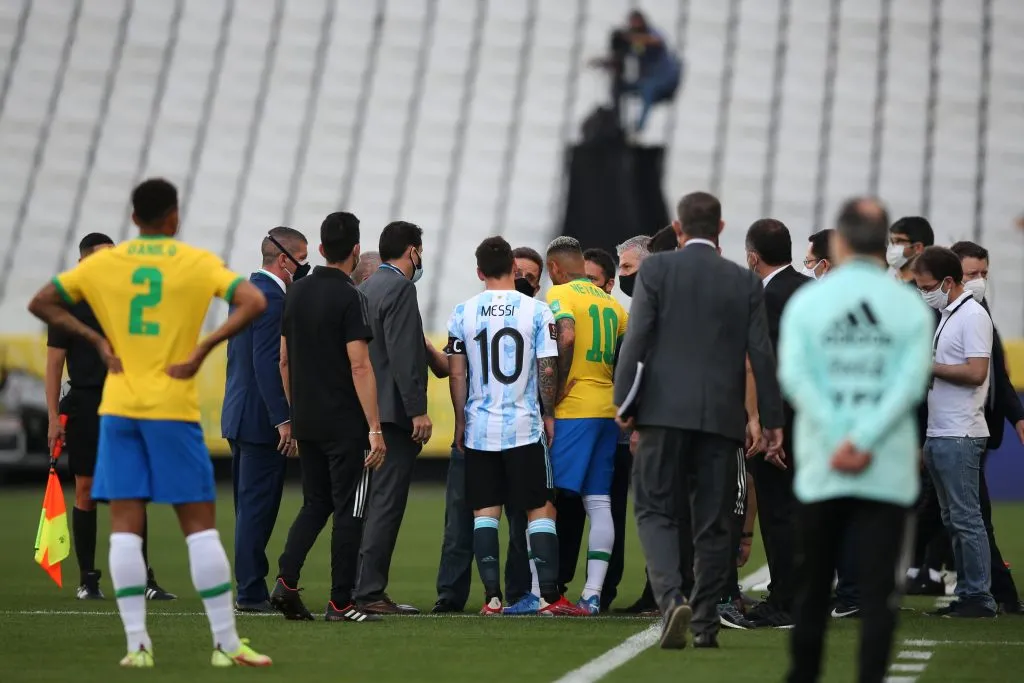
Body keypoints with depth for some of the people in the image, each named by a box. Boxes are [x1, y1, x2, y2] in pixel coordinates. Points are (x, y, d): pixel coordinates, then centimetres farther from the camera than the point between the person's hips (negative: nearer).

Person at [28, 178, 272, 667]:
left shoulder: (102, 263, 5)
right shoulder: (197, 262, -2)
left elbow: (41, 304, 7)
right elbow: (253, 302, -14)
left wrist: (96, 339, 5)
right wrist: (203, 349, -10)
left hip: (118, 407, 2)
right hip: (173, 408, -2)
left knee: (125, 525, 3)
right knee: (199, 524, 2)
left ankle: (137, 643, -3)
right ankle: (226, 642, 1)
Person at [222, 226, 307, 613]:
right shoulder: (271, 298, -15)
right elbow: (267, 363, -22)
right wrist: (282, 420, -22)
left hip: (239, 415, 10)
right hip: (262, 419, -10)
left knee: (251, 506, 13)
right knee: (258, 506, -6)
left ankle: (250, 590, 16)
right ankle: (252, 592, -5)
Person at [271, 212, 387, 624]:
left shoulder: (296, 293, 8)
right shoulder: (349, 297, -13)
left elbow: (284, 361, 13)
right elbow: (359, 366, -18)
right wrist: (375, 428, -17)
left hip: (306, 421, 7)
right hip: (345, 424, -7)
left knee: (315, 504, 16)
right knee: (348, 511, 1)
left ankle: (286, 582, -1)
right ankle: (340, 603, 3)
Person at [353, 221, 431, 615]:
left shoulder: (366, 288, 17)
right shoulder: (400, 289, -11)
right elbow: (402, 355, -19)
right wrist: (418, 411, -20)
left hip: (369, 411, 9)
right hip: (394, 411, -9)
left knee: (376, 503, 13)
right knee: (386, 503, -9)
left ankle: (363, 588, 13)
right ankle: (369, 593, -11)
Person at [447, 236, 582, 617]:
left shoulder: (463, 313, 0)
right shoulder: (536, 310, -5)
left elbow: (457, 374, 2)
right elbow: (547, 369, -4)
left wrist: (460, 421, 12)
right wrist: (548, 414, 9)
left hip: (479, 428, 2)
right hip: (524, 427, -2)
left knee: (485, 511, 7)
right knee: (540, 510, 3)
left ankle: (492, 596, 3)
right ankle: (549, 595, -2)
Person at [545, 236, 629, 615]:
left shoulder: (560, 294, -4)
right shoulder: (612, 303, 16)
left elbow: (566, 337, -21)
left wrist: (558, 390, -16)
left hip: (573, 409, -7)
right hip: (608, 409, 7)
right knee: (599, 503, 6)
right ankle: (593, 592, 3)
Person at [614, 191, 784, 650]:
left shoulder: (655, 269, 0)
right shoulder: (746, 283, 7)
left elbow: (637, 339, -6)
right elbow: (761, 354, 5)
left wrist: (623, 403, -1)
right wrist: (772, 420, 10)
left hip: (665, 410, -2)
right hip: (722, 416, 2)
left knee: (655, 511, 1)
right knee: (713, 522, 8)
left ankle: (671, 599, -21)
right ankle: (705, 622, 10)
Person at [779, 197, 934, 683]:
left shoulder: (807, 301, 3)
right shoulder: (911, 307, 3)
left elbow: (794, 375, -9)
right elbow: (912, 382, -9)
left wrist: (838, 439, -13)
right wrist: (864, 441, -13)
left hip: (821, 468, 1)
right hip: (889, 473, -1)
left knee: (813, 583, 14)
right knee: (879, 588, -2)